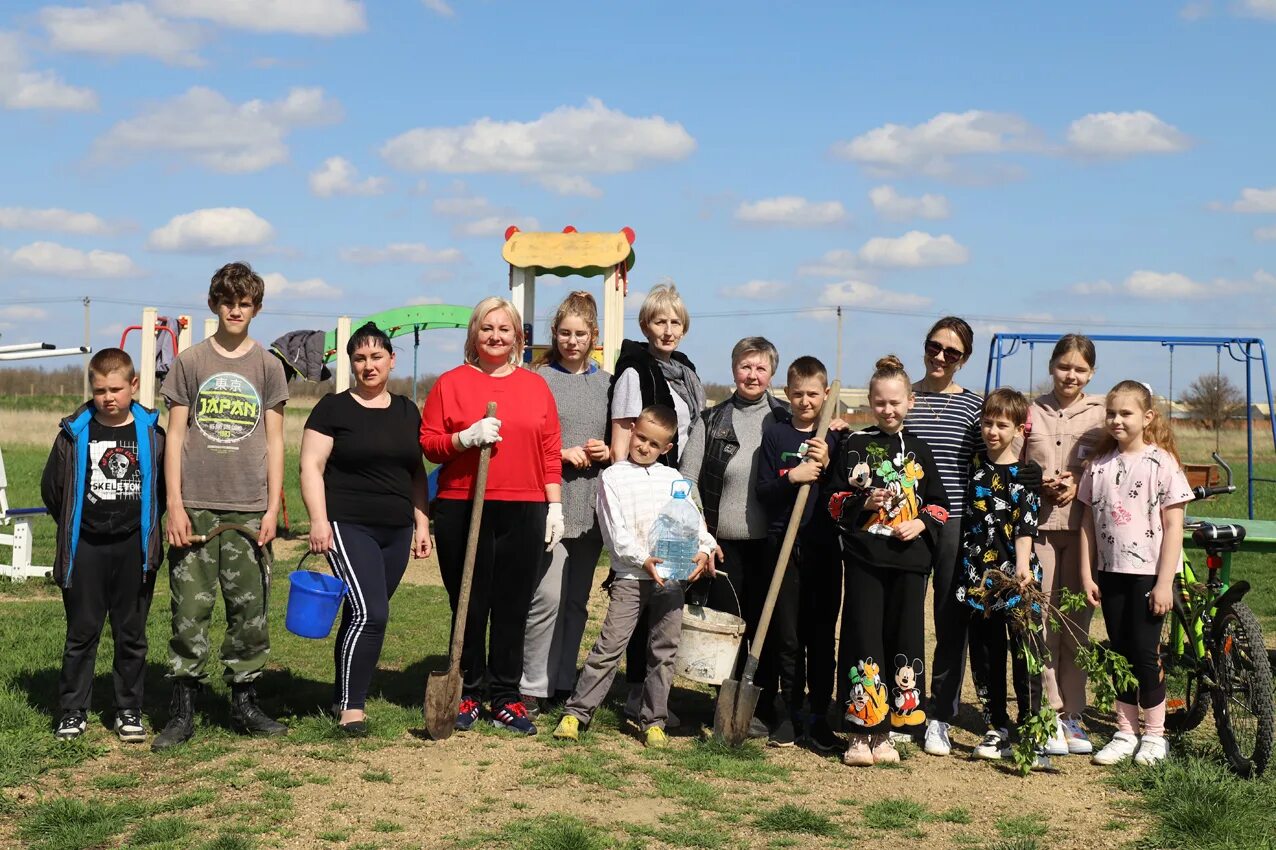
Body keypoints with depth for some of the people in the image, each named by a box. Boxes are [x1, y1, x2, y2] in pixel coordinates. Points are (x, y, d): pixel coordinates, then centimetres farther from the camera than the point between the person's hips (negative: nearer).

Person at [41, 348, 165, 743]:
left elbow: (167, 484, 9)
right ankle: (73, 710, 15)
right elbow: (52, 486, 7)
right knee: (81, 632, 6)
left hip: (134, 549, 0)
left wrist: (146, 527, 8)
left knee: (131, 634, 7)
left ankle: (129, 710, 17)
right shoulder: (75, 433, -1)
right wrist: (74, 528, 10)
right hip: (86, 548, 0)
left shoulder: (151, 432, 0)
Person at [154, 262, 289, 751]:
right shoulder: (190, 362, 6)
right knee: (190, 608, -2)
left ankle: (244, 704, 14)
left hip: (248, 508, 1)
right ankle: (183, 710, 5)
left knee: (250, 609, 3)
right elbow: (175, 435, 5)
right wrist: (174, 504, -4)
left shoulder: (268, 366, 8)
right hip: (195, 505, -1)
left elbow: (274, 441, 8)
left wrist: (273, 508, 1)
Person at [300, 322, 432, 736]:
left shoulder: (407, 411, 13)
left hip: (396, 531, 5)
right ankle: (352, 706, -8)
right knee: (369, 613, -16)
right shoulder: (333, 408, -2)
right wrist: (319, 520, -15)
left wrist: (422, 523, 13)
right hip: (349, 527, -5)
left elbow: (417, 473, 18)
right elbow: (312, 466, -6)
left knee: (364, 616, 11)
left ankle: (342, 697, 24)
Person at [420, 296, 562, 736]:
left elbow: (550, 452, 11)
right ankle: (467, 696, 15)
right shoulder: (451, 383, 5)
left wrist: (555, 506, 6)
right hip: (462, 509, -2)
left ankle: (506, 699, 13)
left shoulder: (536, 386, 11)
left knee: (513, 608, 4)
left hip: (524, 512, 2)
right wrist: (467, 437, -15)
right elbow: (429, 444, 2)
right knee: (469, 607, 4)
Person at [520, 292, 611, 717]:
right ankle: (533, 688, -2)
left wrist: (608, 452, -1)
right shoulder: (540, 379, 0)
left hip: (590, 505, 5)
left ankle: (564, 683, 18)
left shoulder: (606, 382, 13)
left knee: (577, 599, 10)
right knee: (547, 596, -11)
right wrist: (564, 454, -14)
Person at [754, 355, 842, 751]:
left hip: (824, 546, 1)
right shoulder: (775, 433, 4)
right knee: (787, 635, 3)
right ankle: (787, 713, 13)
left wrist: (827, 466, -13)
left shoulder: (835, 438, 6)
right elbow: (762, 491, 0)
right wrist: (792, 477, -17)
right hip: (784, 544, -1)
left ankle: (819, 716, 13)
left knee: (822, 634, 4)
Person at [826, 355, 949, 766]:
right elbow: (835, 501, 5)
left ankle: (884, 732, 14)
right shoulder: (855, 445, 4)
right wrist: (864, 503, -13)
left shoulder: (918, 449, 10)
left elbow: (939, 502, 14)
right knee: (863, 641, -4)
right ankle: (860, 734, 3)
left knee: (904, 641, 4)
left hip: (909, 558, 2)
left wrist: (923, 522, -5)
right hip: (864, 558, -2)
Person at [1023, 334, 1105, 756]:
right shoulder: (1032, 411, 9)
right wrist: (1041, 484, -7)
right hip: (1037, 523, 0)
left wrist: (1080, 485, -12)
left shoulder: (1102, 413, 6)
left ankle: (1073, 716, 14)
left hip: (1082, 526, 0)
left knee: (1076, 622, 5)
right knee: (1041, 621, -4)